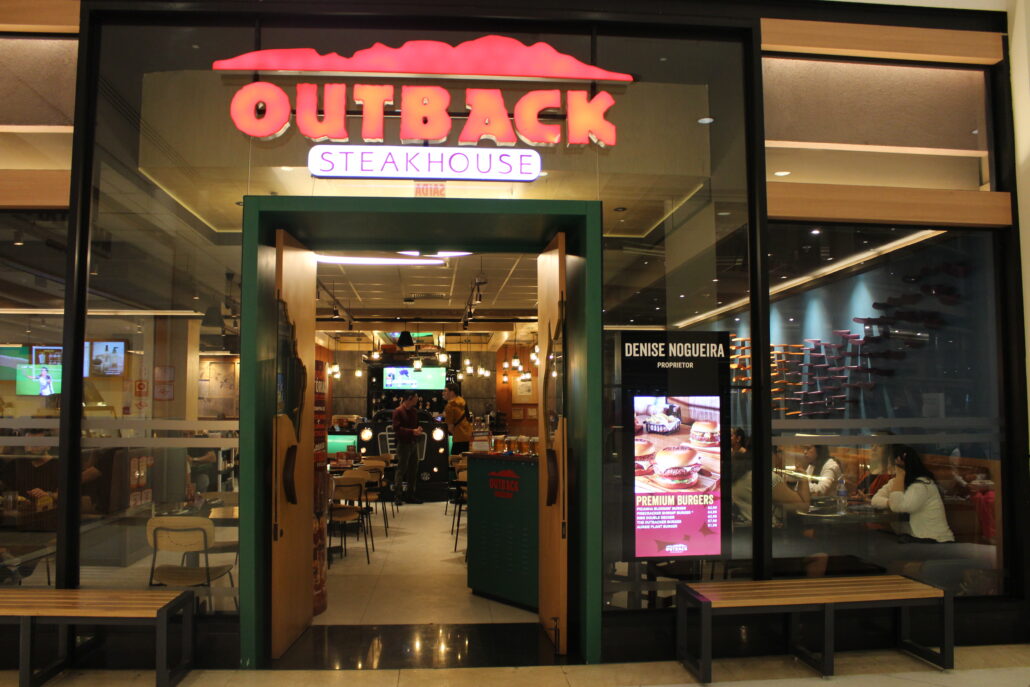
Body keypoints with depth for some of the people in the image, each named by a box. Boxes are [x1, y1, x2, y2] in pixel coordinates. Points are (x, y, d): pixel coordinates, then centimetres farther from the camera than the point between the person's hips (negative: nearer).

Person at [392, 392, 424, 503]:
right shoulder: (398, 411, -9)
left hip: (413, 443, 8)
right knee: (401, 469, -5)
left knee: (413, 469, 10)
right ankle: (397, 495, 1)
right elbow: (397, 429, -17)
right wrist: (412, 431, -24)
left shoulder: (414, 411, 13)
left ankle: (410, 495, 19)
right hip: (403, 444, -8)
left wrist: (418, 430, 1)